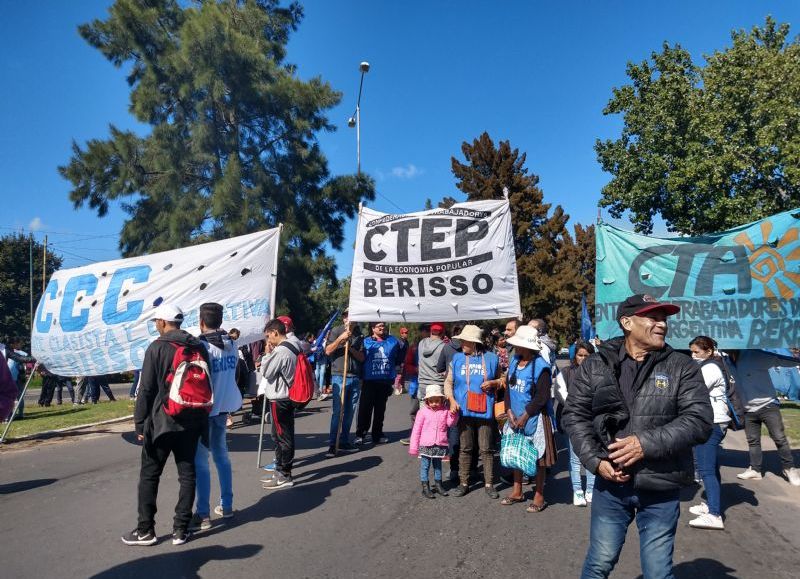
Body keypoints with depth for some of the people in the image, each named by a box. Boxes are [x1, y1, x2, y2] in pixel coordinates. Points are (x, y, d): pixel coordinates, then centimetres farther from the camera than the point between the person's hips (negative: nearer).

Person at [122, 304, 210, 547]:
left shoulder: (157, 348, -9)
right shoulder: (199, 348, 6)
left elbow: (146, 389, -10)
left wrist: (140, 423, -2)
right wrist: (202, 422, 16)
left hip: (161, 422, -4)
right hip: (192, 422, 5)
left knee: (149, 475, 9)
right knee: (187, 474, 10)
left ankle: (145, 530, 15)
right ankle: (181, 529, 15)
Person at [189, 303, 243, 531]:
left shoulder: (202, 346, -18)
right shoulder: (231, 344, 4)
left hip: (205, 409, -7)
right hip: (224, 406, 7)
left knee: (200, 461, 0)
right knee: (221, 454, 17)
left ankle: (203, 515, 5)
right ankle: (226, 505, 25)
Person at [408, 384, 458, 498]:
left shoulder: (445, 411, 1)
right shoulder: (423, 411, -7)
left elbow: (450, 424, 0)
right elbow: (416, 430, -5)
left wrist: (453, 414, -15)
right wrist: (413, 446, -5)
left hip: (440, 445, 3)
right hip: (425, 445, -3)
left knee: (438, 465, 17)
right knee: (425, 466, 4)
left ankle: (438, 485, 30)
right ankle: (425, 488, 11)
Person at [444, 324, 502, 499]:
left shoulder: (491, 358, 1)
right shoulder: (457, 358, 4)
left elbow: (501, 380, 12)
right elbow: (448, 382, 7)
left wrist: (492, 383, -9)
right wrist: (452, 400, -7)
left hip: (485, 411, -1)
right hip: (464, 411, 1)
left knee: (486, 449, 5)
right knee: (465, 449, 10)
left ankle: (489, 484, 18)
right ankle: (463, 483, 22)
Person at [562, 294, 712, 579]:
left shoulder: (681, 367, -2)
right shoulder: (596, 365, 0)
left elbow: (700, 420, -10)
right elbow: (574, 415, 2)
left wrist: (647, 444, -19)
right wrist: (595, 460, -10)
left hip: (660, 489, 0)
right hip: (610, 483, 1)